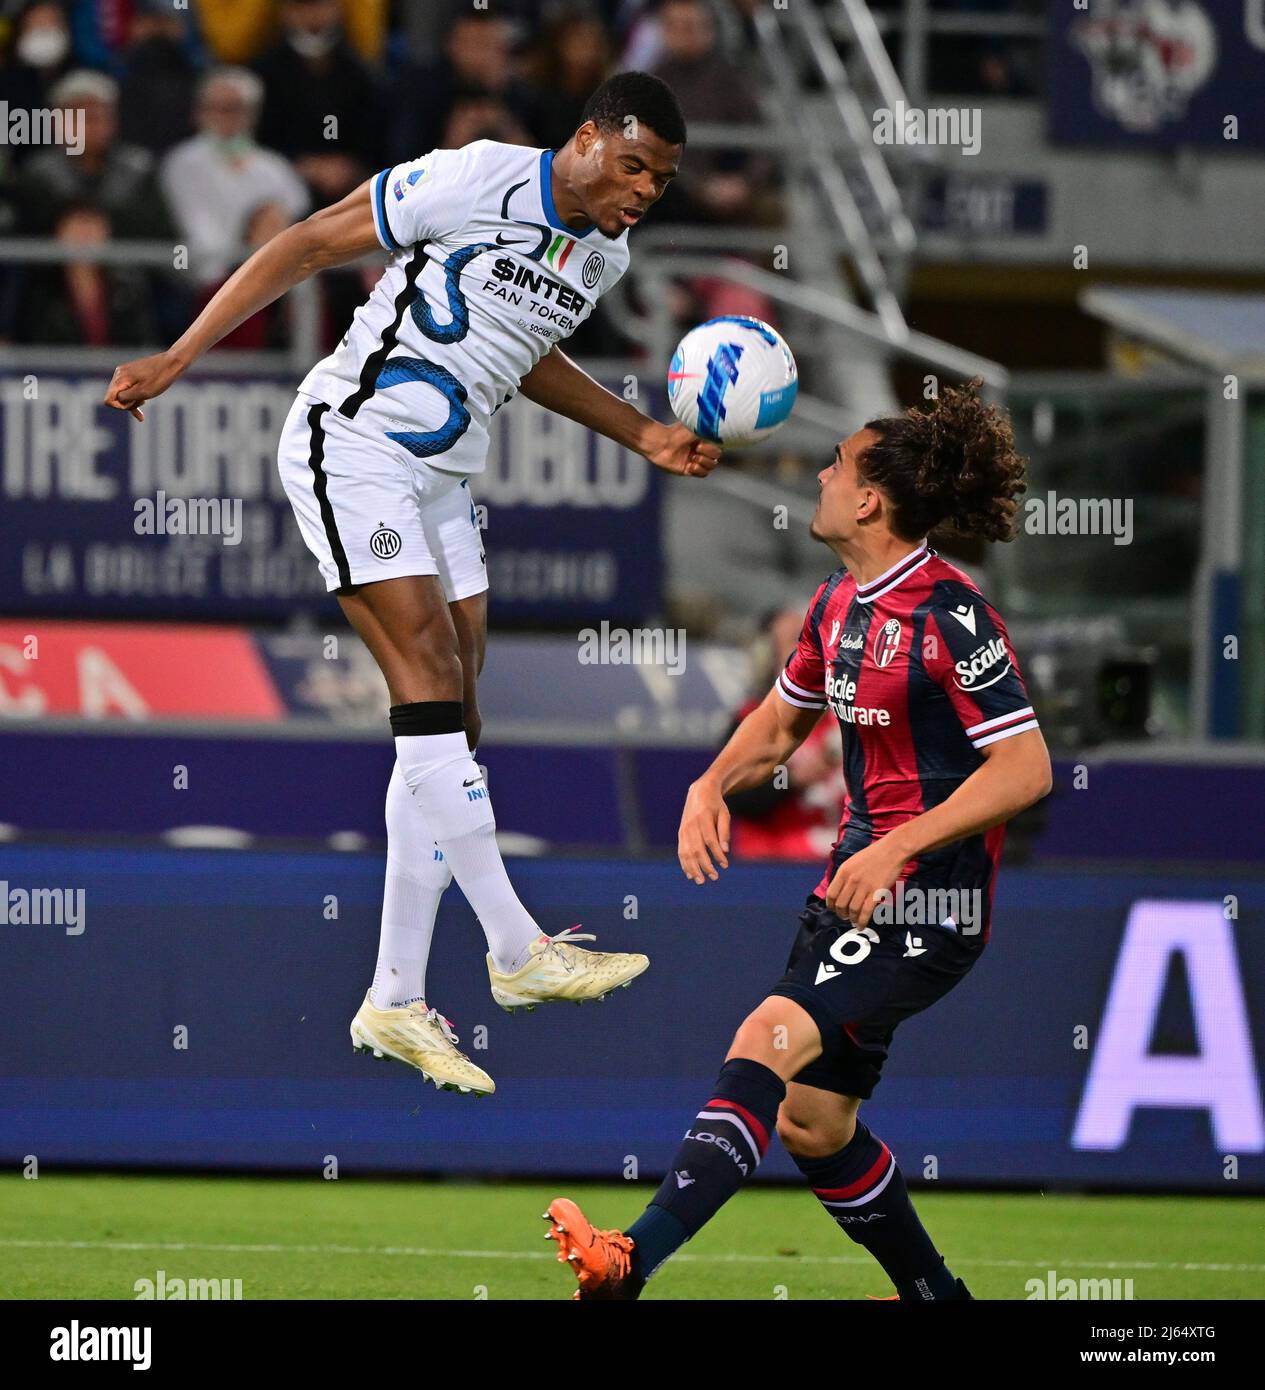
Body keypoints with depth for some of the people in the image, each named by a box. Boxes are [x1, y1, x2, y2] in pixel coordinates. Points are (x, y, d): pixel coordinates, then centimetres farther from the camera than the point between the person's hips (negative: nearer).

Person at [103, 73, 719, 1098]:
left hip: (443, 482, 8)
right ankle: (520, 951, -22)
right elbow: (308, 244, -11)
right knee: (431, 680, -18)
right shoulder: (476, 182, -16)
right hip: (353, 445, -8)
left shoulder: (604, 256, 8)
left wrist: (645, 436, 18)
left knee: (448, 724, 2)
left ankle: (396, 1003, 5)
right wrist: (178, 359, -13)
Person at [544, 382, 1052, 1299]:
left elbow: (1026, 769, -20)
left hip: (930, 902, -10)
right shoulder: (841, 603, 11)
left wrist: (898, 846, -25)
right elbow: (780, 724, 25)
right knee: (811, 1120, 11)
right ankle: (936, 1298, 28)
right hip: (859, 881, 10)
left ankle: (633, 1262, -38)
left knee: (769, 1039, -26)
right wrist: (713, 785, 4)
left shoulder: (950, 617, -16)